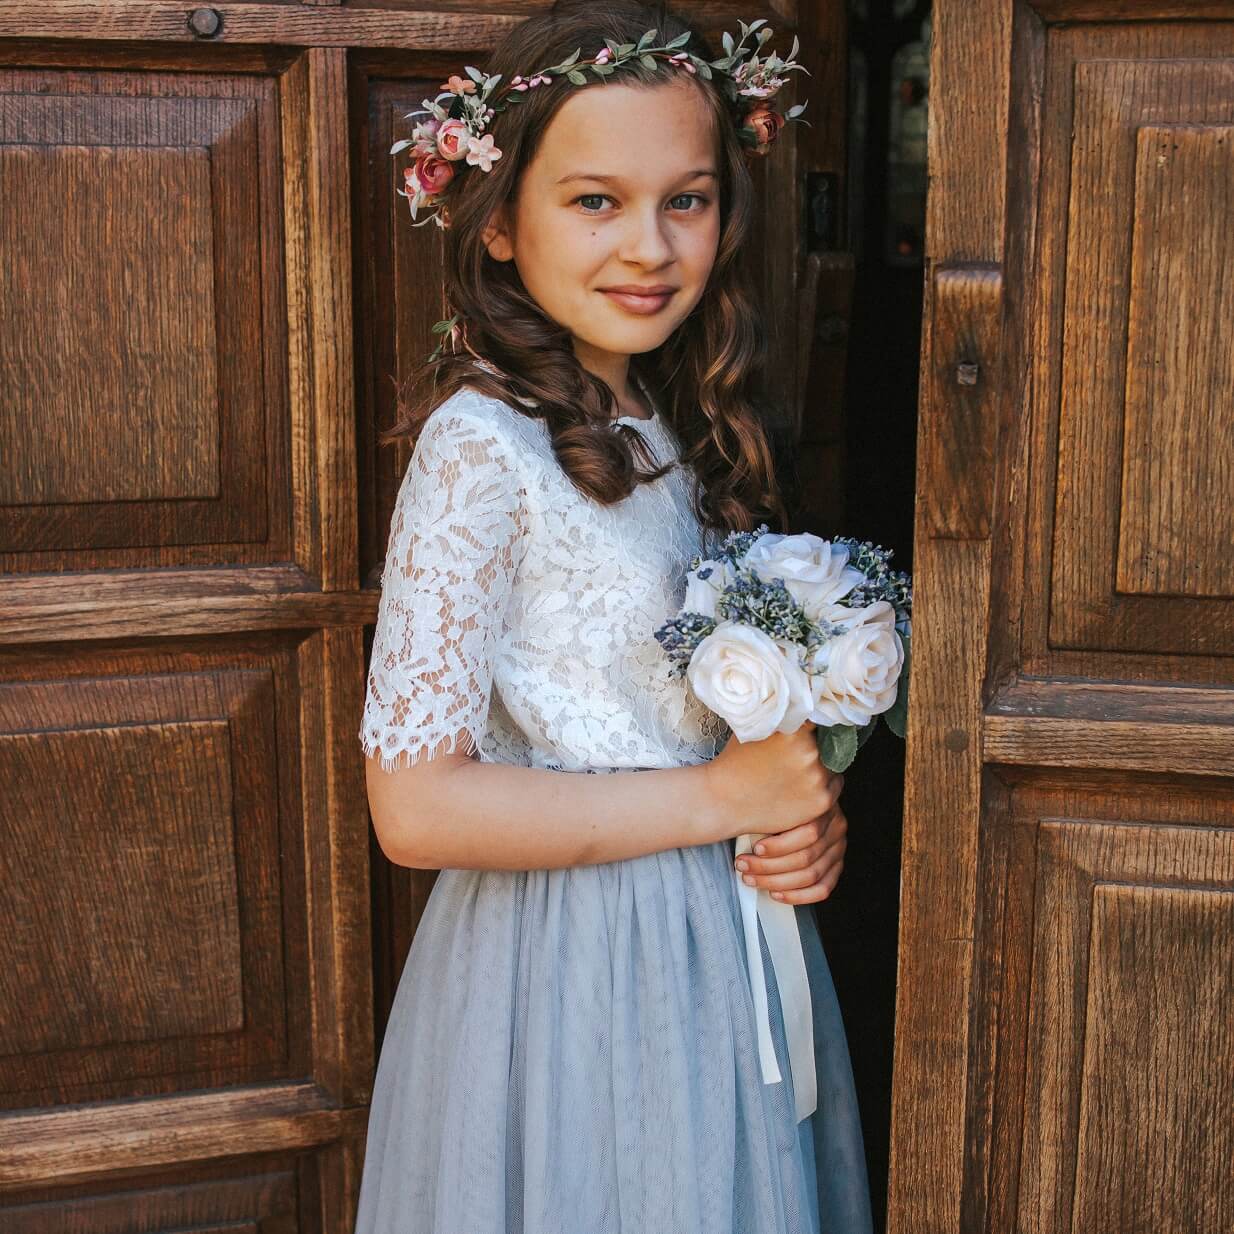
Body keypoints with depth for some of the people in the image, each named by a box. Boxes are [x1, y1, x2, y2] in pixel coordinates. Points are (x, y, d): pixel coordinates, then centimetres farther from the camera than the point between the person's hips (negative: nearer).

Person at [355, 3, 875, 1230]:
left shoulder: (680, 427, 3)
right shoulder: (483, 445, -20)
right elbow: (415, 807, -23)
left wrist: (804, 815, -6)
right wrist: (720, 799, -18)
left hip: (728, 936, 7)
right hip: (570, 975, -7)